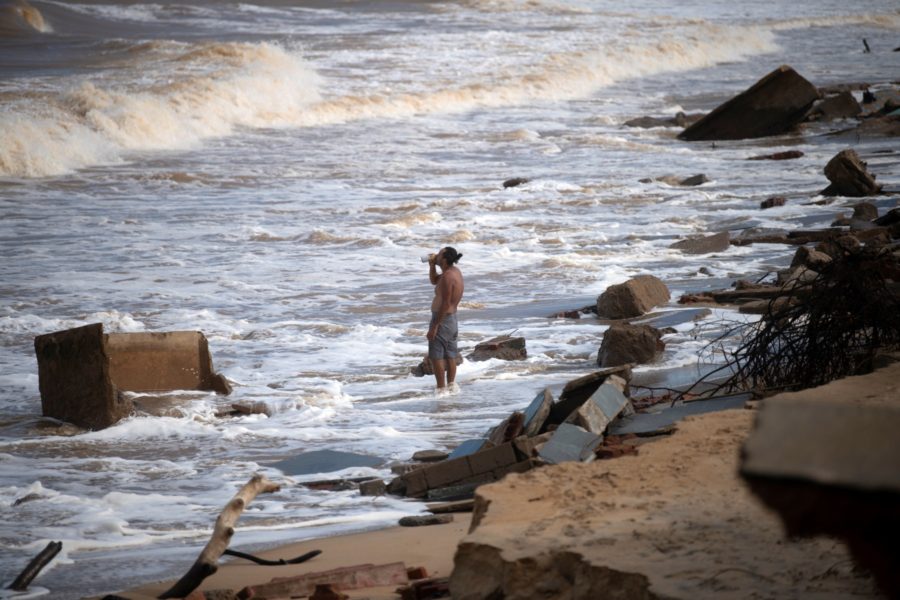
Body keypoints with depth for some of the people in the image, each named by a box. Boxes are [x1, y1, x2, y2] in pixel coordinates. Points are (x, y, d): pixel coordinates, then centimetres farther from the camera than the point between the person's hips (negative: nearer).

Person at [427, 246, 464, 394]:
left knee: (435, 356, -5)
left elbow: (446, 304, -25)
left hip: (442, 319, -10)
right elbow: (434, 281, 26)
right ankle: (451, 385, 24)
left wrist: (434, 326, -24)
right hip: (452, 319, 10)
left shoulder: (447, 277, -23)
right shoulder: (455, 271, 8)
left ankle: (441, 388, -6)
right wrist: (432, 265, 8)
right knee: (449, 355, 17)